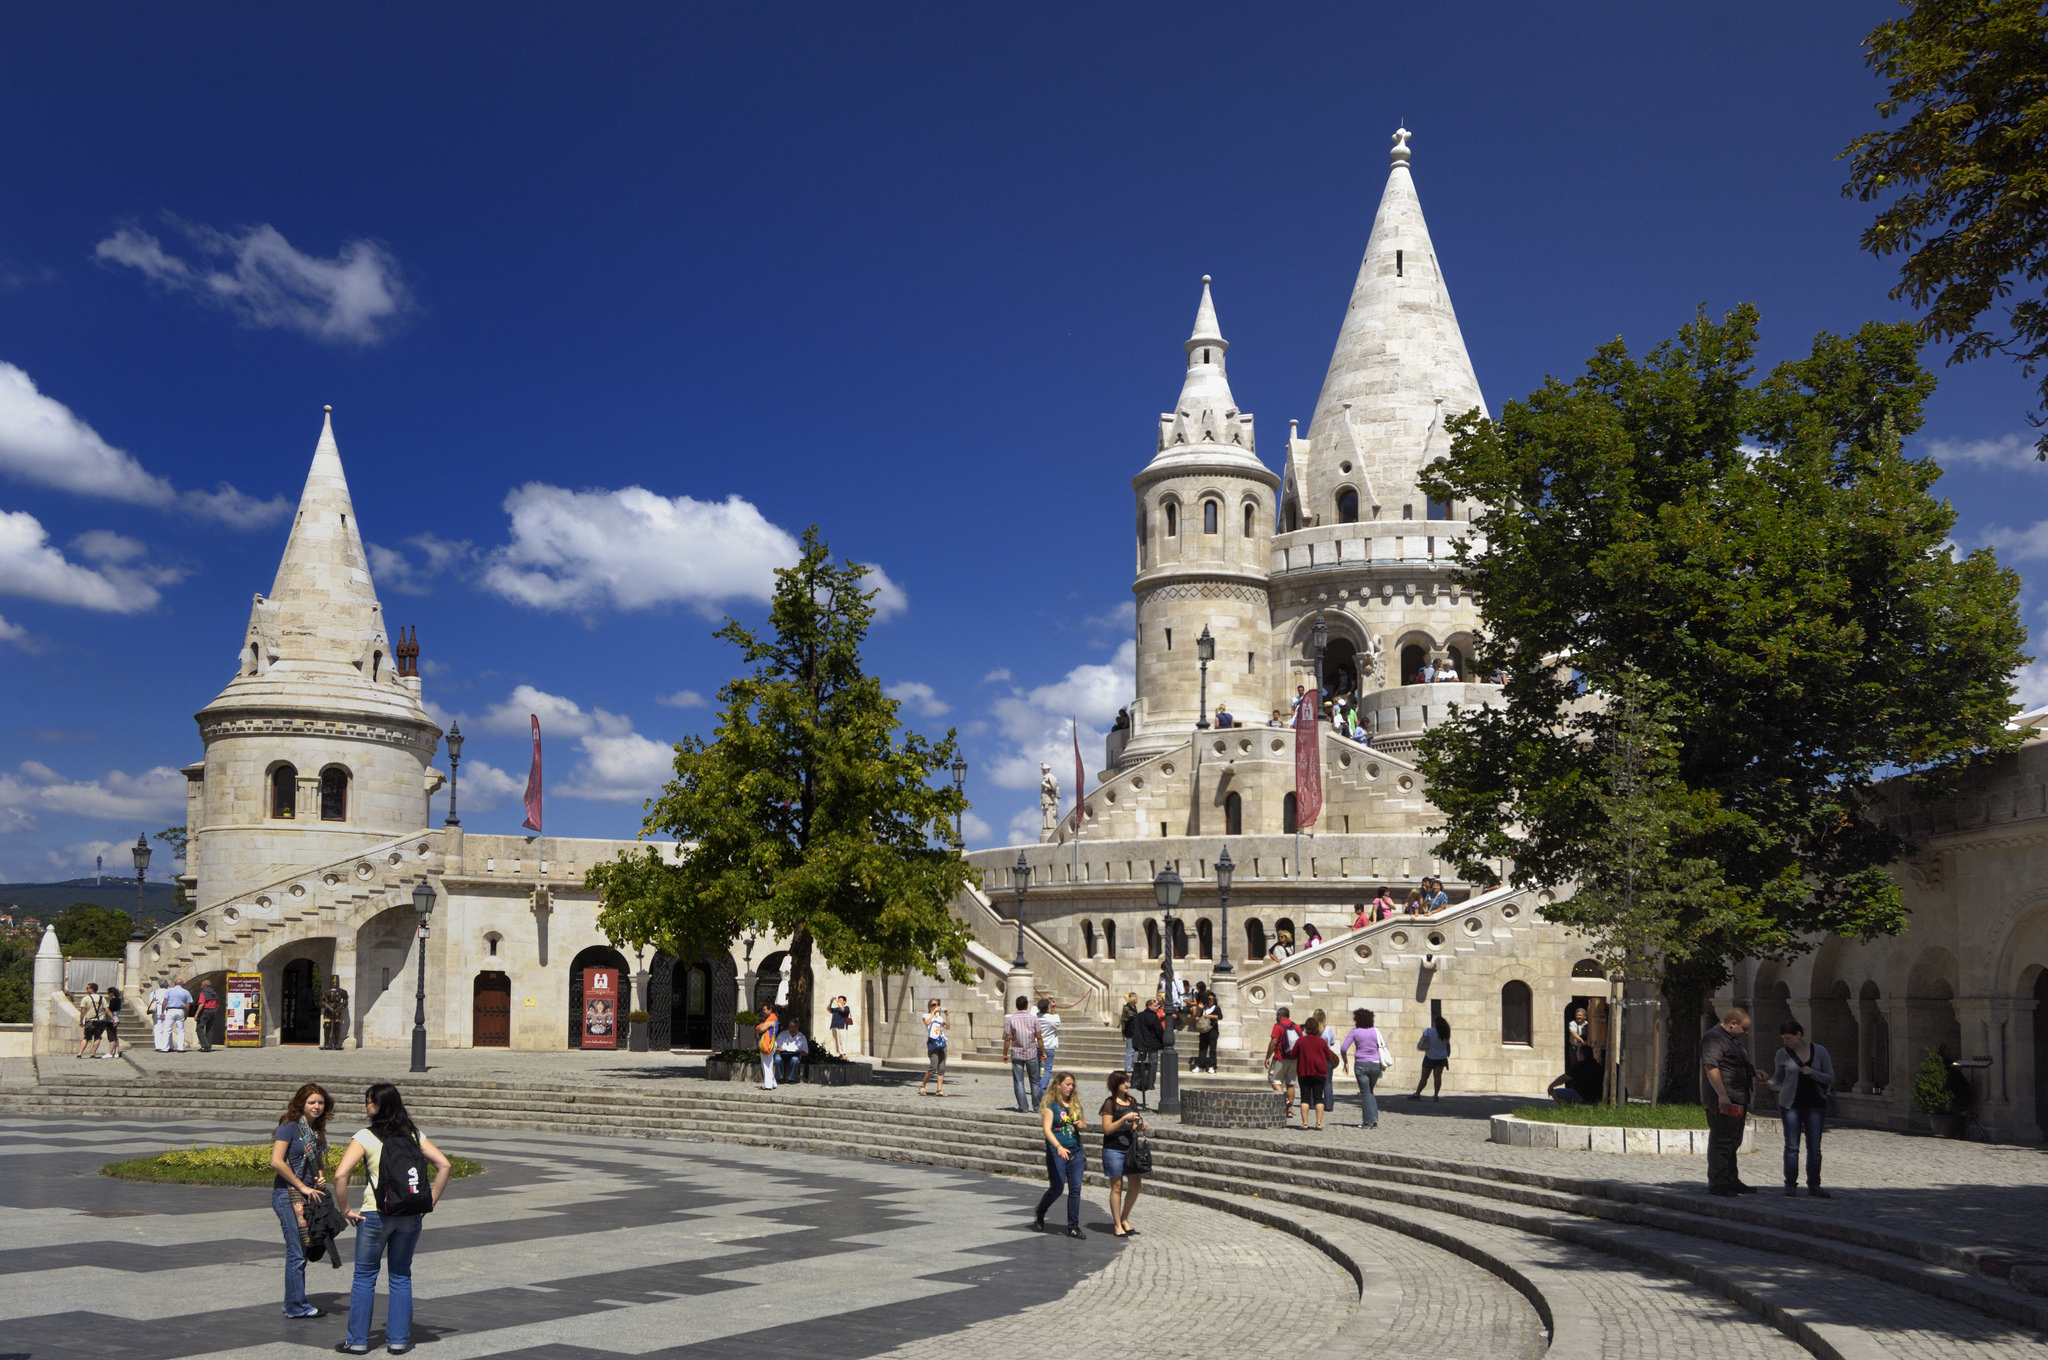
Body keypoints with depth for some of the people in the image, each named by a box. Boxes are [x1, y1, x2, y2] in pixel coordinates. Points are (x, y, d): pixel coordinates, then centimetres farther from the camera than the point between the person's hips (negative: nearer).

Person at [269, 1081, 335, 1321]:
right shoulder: (290, 1127, -10)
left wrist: (321, 1176, 3)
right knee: (297, 1252, -6)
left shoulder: (317, 1130, 12)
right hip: (287, 1194, -7)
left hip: (308, 1195, 8)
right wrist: (303, 1187, -16)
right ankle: (296, 1306, 1)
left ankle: (292, 1303, 21)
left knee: (300, 1251, 12)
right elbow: (276, 1162, -18)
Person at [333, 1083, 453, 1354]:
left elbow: (340, 1175, -17)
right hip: (410, 1216, 4)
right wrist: (429, 1202, 5)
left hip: (375, 1214, -3)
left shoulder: (365, 1137, -8)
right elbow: (443, 1164, 1)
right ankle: (398, 1340, 16)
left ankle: (358, 1340, 15)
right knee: (401, 1276, 14)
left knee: (364, 1277, 11)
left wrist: (346, 1210, -5)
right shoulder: (414, 1134, 4)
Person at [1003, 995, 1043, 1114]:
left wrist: (1005, 1053, 4)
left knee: (1019, 1082, 3)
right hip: (1031, 1054, 1)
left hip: (1016, 1054, -1)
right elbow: (1038, 1037, 0)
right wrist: (1043, 1052, 9)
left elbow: (1008, 1039, -6)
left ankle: (1023, 1107, 0)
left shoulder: (1010, 1019, -5)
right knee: (1034, 1082, 11)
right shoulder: (1033, 1018, -3)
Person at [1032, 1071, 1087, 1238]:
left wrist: (1081, 1126, 0)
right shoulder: (1051, 1105, -7)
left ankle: (1073, 1226, 7)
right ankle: (1038, 1217, 25)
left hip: (1076, 1151, 5)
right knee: (1056, 1188, 0)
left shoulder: (1076, 1104, 11)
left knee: (1075, 1189, 0)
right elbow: (1046, 1129, -18)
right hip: (1056, 1152, -5)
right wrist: (1059, 1147, -32)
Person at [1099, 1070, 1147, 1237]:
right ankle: (1117, 1225, 9)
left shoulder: (1132, 1102, 12)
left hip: (1131, 1148, 6)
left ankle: (1124, 1219, 22)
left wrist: (1140, 1127, -2)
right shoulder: (1110, 1104, -8)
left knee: (1136, 1185, 5)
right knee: (1117, 1186, 0)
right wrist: (1125, 1118, -20)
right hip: (1114, 1149, -6)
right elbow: (1107, 1129, -12)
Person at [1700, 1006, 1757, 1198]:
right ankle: (1716, 1183, -6)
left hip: (1737, 1101, 11)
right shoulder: (1713, 1038, -13)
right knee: (1721, 1141, -9)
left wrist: (1753, 1073, 16)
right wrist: (1722, 1095, -27)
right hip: (1722, 1101, -11)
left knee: (1733, 1142, 16)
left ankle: (1731, 1181, 25)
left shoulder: (1733, 1040, 21)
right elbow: (1711, 1067, -22)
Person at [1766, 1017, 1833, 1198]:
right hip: (1791, 1104, 0)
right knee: (1791, 1146, -2)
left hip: (1815, 1104, 0)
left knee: (1814, 1148, 1)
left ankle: (1814, 1186, 10)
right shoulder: (1783, 1054, 4)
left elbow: (1830, 1078, 5)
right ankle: (1790, 1184, 4)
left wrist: (1812, 1073, -12)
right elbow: (1778, 1079, 12)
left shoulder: (1819, 1051, 2)